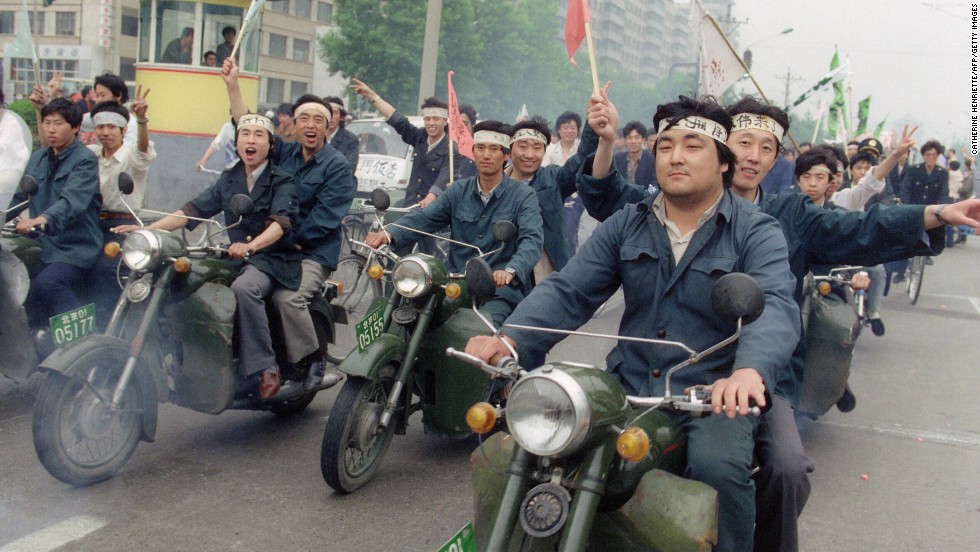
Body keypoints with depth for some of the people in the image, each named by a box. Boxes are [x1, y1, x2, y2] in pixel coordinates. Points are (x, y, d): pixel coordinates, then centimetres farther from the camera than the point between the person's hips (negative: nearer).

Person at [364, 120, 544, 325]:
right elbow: (423, 218, 1)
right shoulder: (458, 191, 14)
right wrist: (388, 235, -21)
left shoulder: (524, 196, 1)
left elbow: (531, 239, -15)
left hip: (500, 290, -4)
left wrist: (510, 271, -37)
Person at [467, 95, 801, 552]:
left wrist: (750, 369, -44)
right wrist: (511, 338, -20)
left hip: (713, 394, -3)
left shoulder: (756, 232, -3)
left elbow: (776, 307, -21)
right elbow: (568, 291, 0)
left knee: (719, 467, -32)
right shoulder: (627, 224, 10)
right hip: (628, 385, 4)